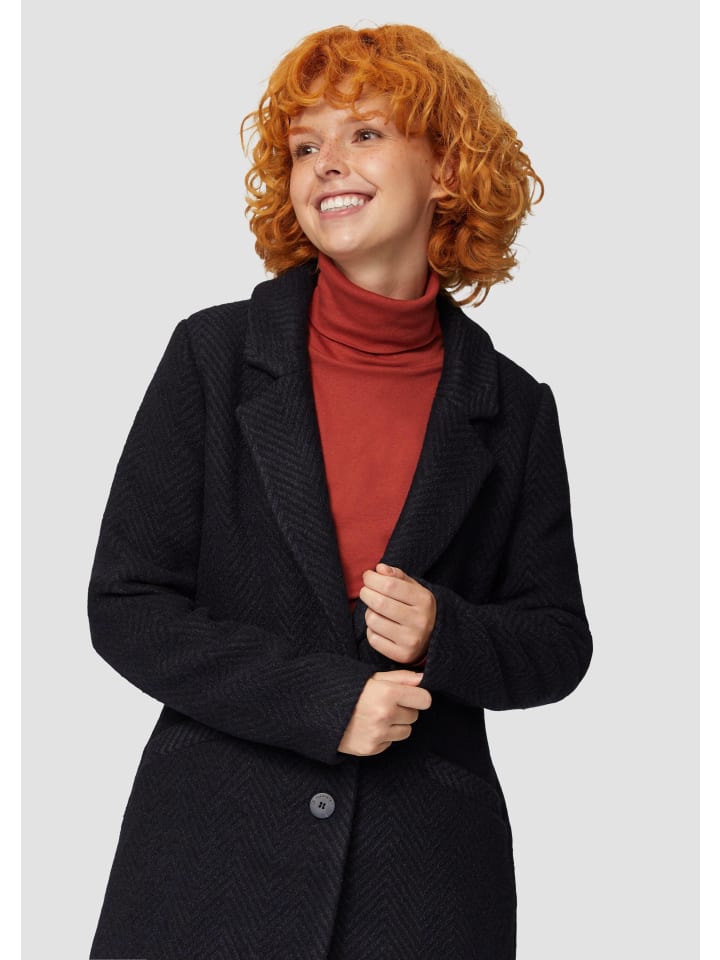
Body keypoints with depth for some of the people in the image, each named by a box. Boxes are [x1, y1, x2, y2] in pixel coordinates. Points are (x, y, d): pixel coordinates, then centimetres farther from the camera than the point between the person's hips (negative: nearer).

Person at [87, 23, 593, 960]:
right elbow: (126, 604, -4)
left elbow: (558, 643, 7)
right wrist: (322, 698, -13)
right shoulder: (214, 355, -2)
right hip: (214, 852, -1)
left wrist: (444, 633, -14)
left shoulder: (511, 409, 2)